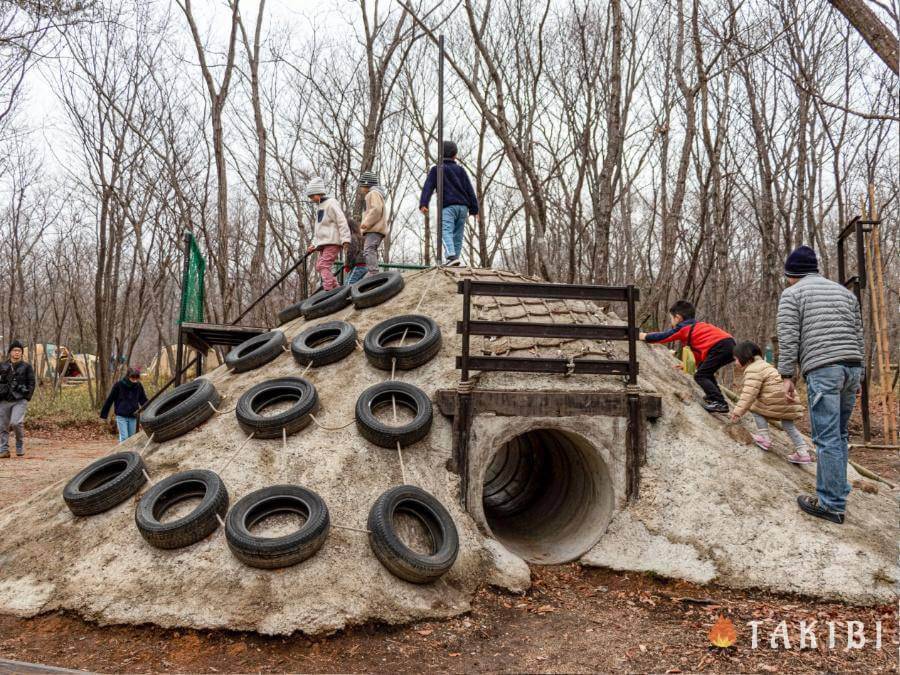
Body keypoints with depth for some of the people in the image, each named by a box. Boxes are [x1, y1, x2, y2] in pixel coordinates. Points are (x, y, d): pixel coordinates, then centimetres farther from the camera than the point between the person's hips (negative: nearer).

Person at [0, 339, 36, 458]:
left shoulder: (26, 366, 4)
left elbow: (31, 383, 3)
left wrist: (27, 397, -7)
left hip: (20, 400, -3)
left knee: (16, 422, -18)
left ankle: (20, 447, 2)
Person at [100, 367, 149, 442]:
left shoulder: (139, 386, 0)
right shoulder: (119, 385, -9)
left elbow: (144, 400, 9)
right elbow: (109, 399, -3)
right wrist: (103, 414, 1)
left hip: (133, 417, 3)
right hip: (121, 416, -3)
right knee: (124, 437, -11)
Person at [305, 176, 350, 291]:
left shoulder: (331, 203, -4)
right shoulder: (319, 207, 24)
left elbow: (342, 222, -13)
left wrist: (345, 240, -21)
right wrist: (313, 244, 20)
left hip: (332, 242, -9)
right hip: (323, 243, 9)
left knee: (323, 265, -20)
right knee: (320, 267, 4)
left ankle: (329, 290, -26)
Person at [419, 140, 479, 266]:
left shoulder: (436, 170, 11)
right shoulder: (460, 170, 20)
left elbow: (428, 187, -3)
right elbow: (469, 190, 16)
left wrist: (423, 204, -12)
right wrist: (474, 209, 17)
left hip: (447, 206, -4)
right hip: (462, 206, 4)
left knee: (446, 231, -18)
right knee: (458, 235, 9)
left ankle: (452, 256, -39)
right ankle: (455, 258, 4)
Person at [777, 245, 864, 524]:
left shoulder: (792, 294, 5)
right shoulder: (845, 292, 23)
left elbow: (788, 338, -4)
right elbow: (858, 335, 20)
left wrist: (787, 376, -2)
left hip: (822, 369, -6)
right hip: (852, 366, 7)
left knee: (827, 438, -6)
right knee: (840, 435, 15)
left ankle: (832, 504, -4)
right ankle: (834, 491, 21)